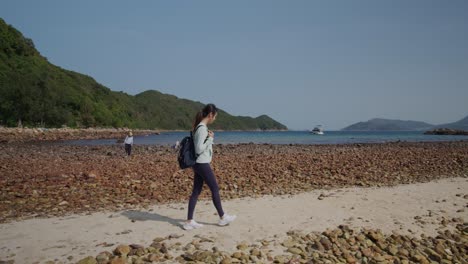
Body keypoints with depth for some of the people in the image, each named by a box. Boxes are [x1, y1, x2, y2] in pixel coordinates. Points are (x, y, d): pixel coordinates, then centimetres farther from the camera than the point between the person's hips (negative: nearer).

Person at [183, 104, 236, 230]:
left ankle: (189, 221, 13)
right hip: (202, 164, -9)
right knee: (215, 189, 5)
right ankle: (222, 217, 20)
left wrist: (209, 138, 6)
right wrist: (210, 138, -14)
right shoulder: (202, 128, -19)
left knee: (196, 191, 10)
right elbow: (199, 149, -23)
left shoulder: (199, 127, 11)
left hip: (199, 164, 9)